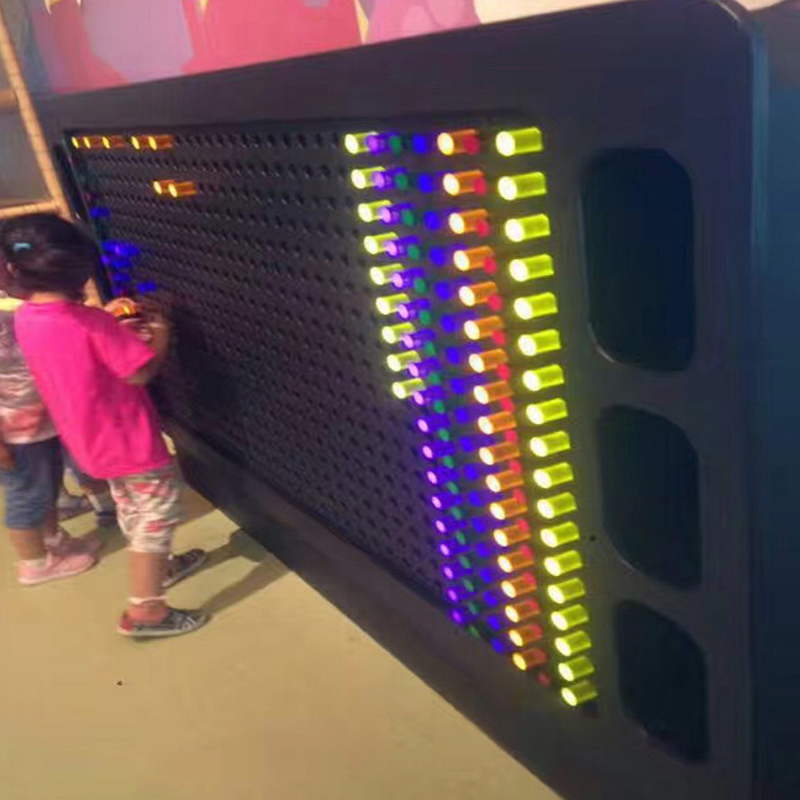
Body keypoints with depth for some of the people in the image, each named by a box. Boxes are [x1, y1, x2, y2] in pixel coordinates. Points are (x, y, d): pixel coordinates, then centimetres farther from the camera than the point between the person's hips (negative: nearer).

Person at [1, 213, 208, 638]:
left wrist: (109, 325, 9)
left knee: (131, 508, 26)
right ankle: (144, 610, 10)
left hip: (89, 440, 8)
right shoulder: (90, 321, -27)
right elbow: (141, 372, -22)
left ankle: (158, 567, 46)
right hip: (128, 438, -8)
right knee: (158, 512, 5)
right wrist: (159, 333, -7)